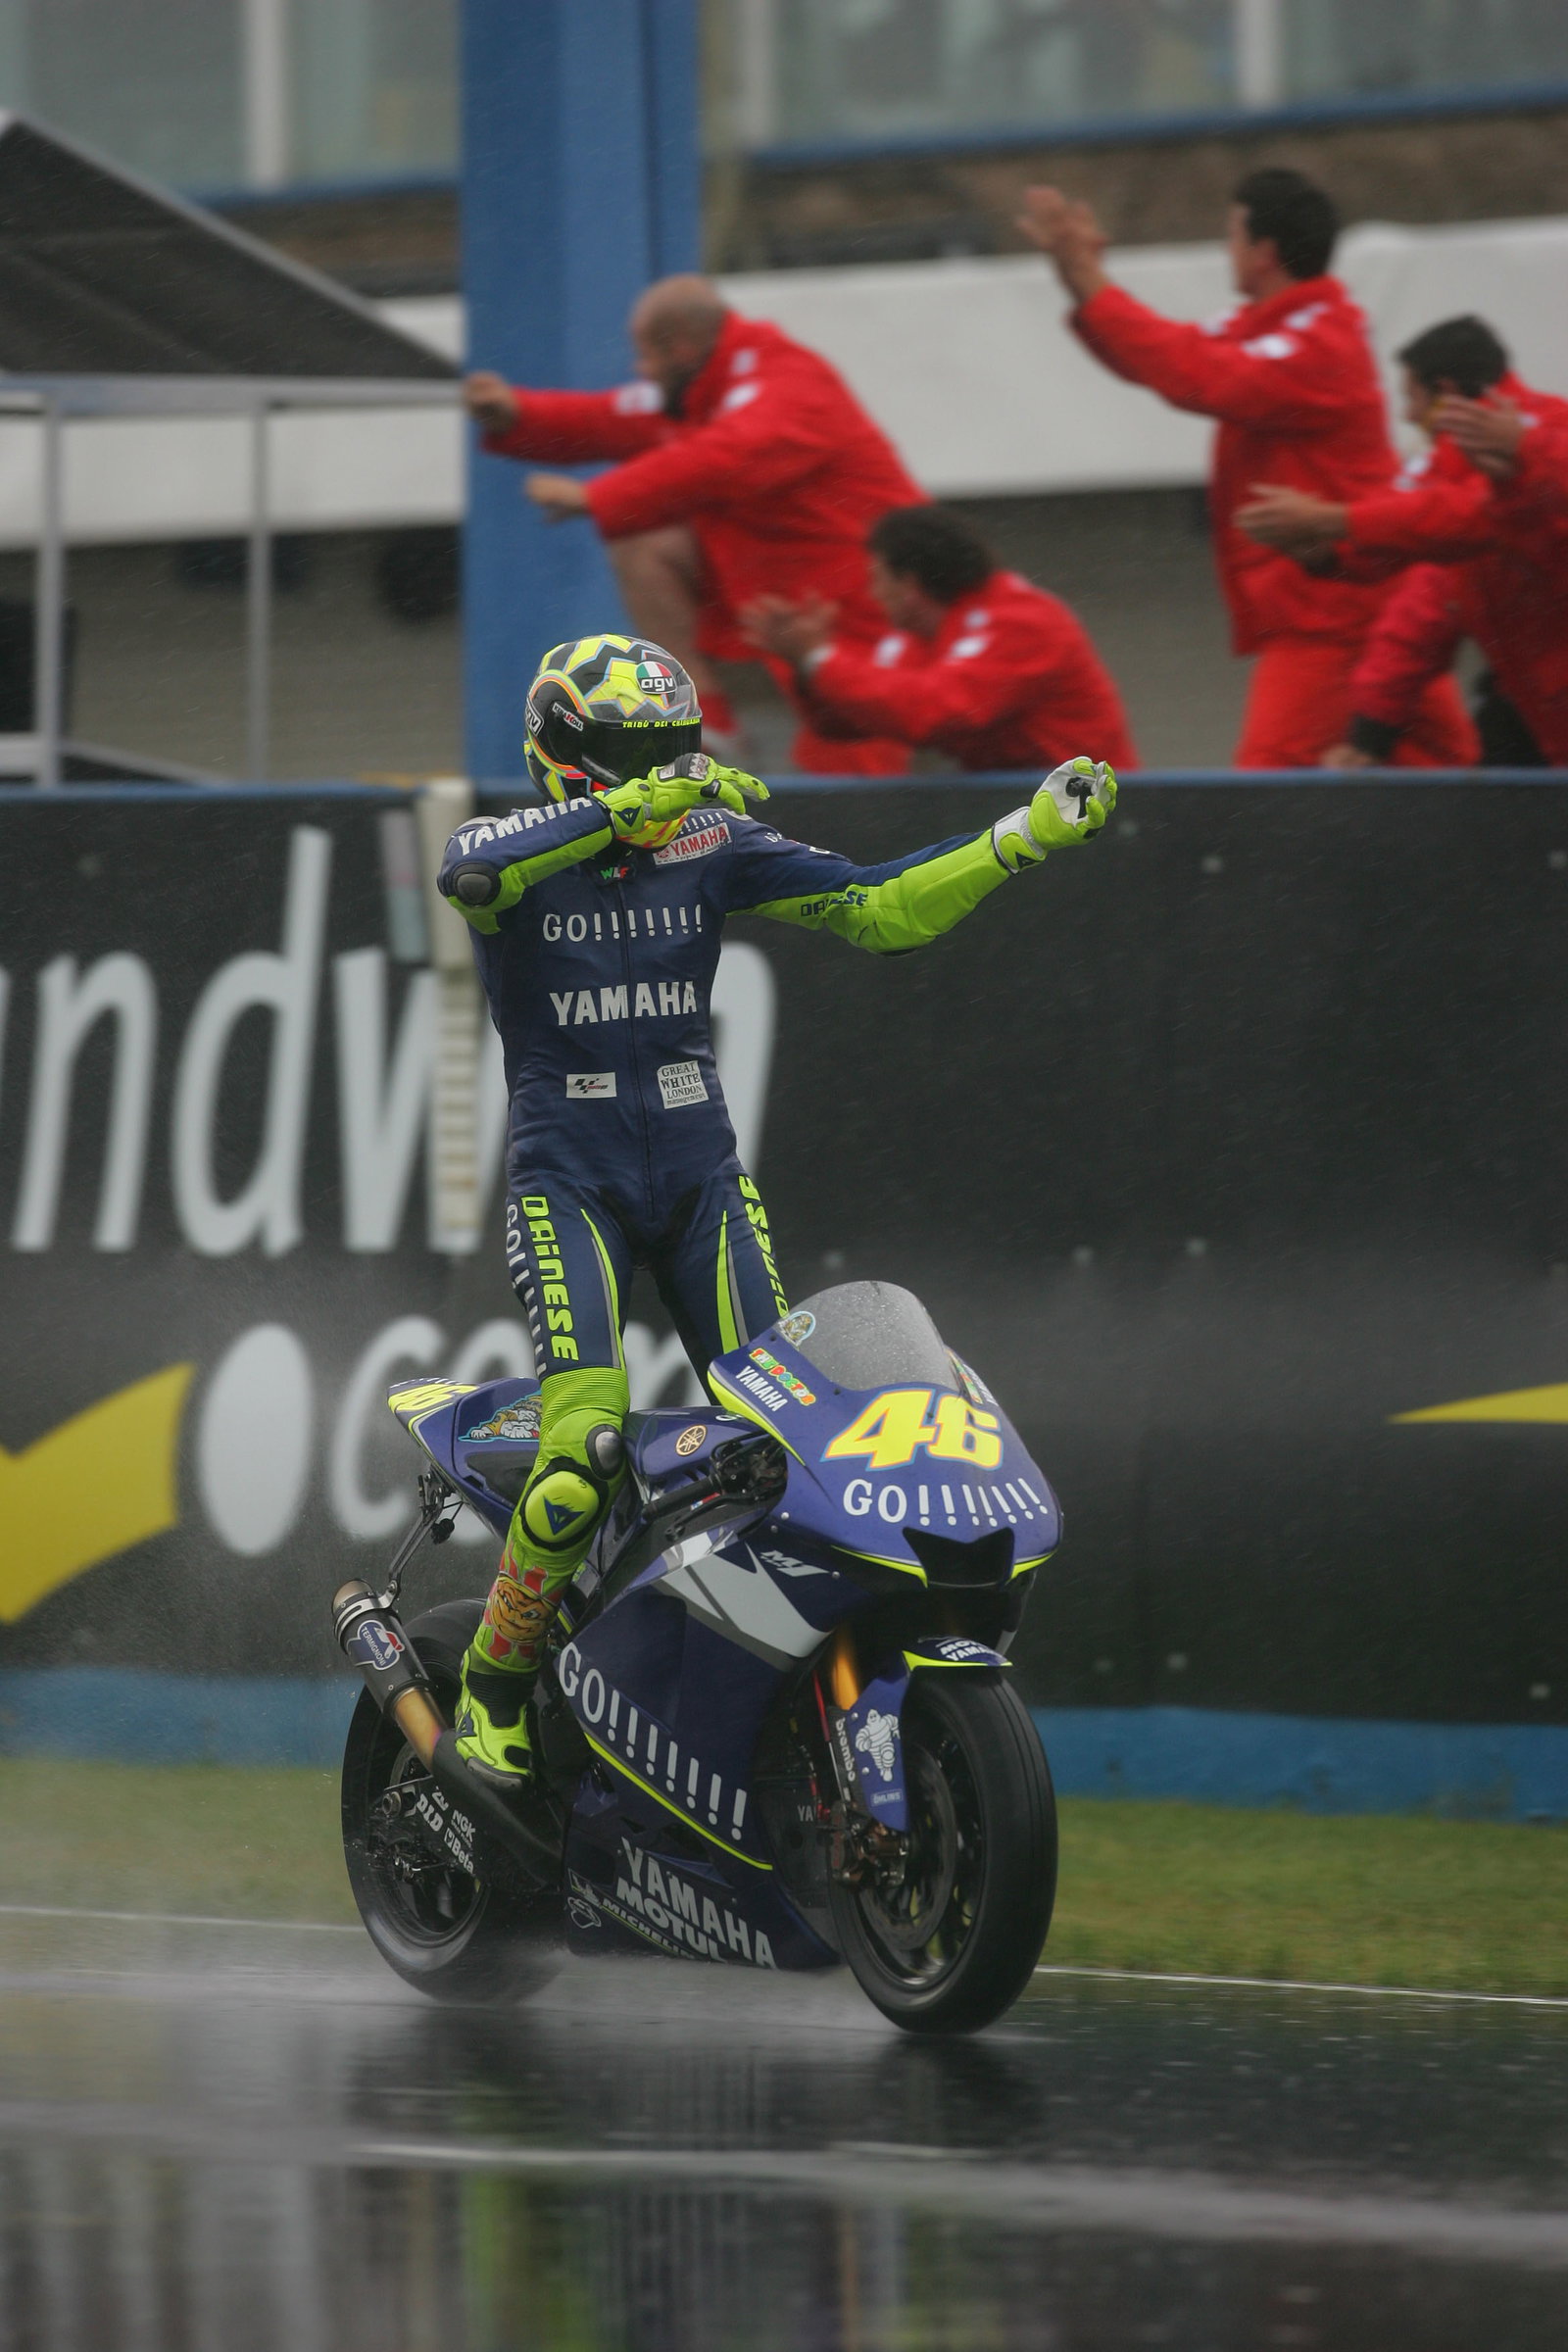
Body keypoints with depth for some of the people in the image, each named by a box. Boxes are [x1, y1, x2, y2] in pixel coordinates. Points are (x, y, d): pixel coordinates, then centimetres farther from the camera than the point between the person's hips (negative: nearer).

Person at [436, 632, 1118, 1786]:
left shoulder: (711, 843, 4)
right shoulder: (520, 847, -6)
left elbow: (879, 908, 2)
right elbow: (470, 869, -32)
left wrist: (1028, 837, -8)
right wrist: (634, 806, -41)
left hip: (702, 1177, 4)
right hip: (569, 1184, -4)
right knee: (586, 1450, -20)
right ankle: (491, 1693, -5)